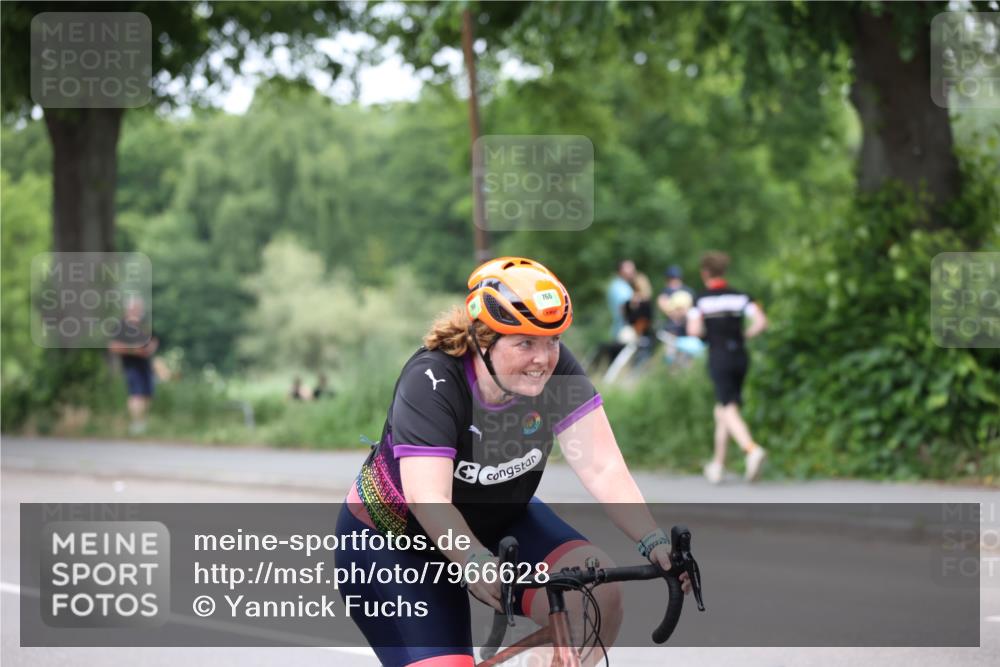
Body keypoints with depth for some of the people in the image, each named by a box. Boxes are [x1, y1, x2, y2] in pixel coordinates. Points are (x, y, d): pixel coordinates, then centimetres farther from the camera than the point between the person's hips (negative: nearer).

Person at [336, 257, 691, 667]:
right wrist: (476, 562, -57)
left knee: (599, 592, -21)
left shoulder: (556, 369, -17)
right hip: (392, 541, -4)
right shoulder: (431, 382, -30)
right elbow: (428, 499, -40)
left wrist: (653, 542, -38)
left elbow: (603, 468, -24)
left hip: (498, 524, 4)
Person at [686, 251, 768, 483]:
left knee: (730, 410, -11)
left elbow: (694, 330, -15)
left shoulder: (701, 300, -5)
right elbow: (761, 322, -7)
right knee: (721, 410, 17)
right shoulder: (740, 297, 4)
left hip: (719, 359, -4)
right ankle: (718, 465, 22)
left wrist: (707, 334, 6)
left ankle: (752, 449, -36)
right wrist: (744, 335, 8)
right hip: (740, 357, 4)